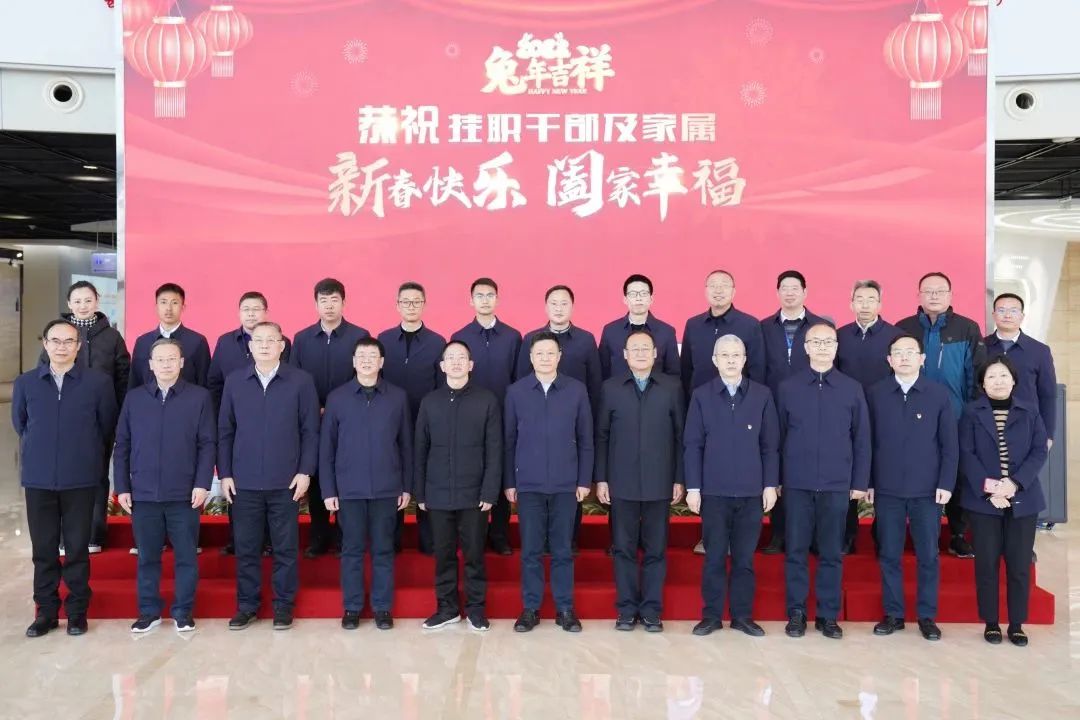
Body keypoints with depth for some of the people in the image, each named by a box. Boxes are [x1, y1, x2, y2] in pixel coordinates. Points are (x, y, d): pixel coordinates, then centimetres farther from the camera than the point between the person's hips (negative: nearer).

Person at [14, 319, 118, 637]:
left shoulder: (99, 382, -5)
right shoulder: (25, 383, 2)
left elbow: (107, 427, 5)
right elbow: (20, 424, 16)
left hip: (81, 479, -2)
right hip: (38, 478, 2)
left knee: (78, 547, 6)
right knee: (43, 548, 9)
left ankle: (77, 610, 19)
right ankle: (46, 610, 22)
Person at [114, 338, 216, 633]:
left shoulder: (200, 397, -1)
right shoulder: (134, 398, 6)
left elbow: (208, 444, -3)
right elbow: (122, 446, 7)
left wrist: (202, 484, -10)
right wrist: (122, 488, 3)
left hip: (184, 494, -2)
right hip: (143, 494, 2)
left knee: (186, 556, 6)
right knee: (147, 557, 10)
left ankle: (183, 612, 19)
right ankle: (149, 611, 23)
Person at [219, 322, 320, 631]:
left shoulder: (301, 381, -2)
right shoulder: (234, 381, 5)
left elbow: (310, 430, -1)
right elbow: (225, 431, 7)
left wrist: (305, 471, -6)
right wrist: (224, 474, 2)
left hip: (286, 481, -2)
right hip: (244, 481, 2)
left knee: (285, 547, 7)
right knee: (246, 547, 9)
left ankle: (283, 605, 19)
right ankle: (246, 605, 22)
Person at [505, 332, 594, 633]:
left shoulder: (577, 389, 1)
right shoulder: (516, 391, 2)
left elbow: (585, 439, 3)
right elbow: (509, 440, 4)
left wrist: (585, 480, 0)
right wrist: (509, 482, 2)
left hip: (566, 483, 0)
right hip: (528, 484, 0)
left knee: (563, 549, 7)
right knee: (530, 550, 6)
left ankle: (565, 609, 18)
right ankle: (530, 608, 17)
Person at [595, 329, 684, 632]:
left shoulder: (672, 387, 3)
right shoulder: (610, 388, 4)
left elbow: (680, 435, 3)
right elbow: (601, 436, 4)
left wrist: (679, 479, 0)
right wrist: (600, 479, 0)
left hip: (659, 483, 0)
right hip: (622, 483, 0)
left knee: (656, 550, 6)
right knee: (624, 548, 6)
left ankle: (651, 609, 18)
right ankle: (627, 608, 18)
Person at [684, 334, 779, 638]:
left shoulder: (762, 395, 3)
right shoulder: (701, 395, 1)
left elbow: (770, 445, 4)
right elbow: (693, 444, 0)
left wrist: (770, 485, 0)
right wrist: (693, 487, -4)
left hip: (752, 491, 1)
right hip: (713, 491, -1)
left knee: (744, 557, 8)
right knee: (714, 556, 6)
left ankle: (743, 616, 19)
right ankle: (711, 615, 17)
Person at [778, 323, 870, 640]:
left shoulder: (852, 388, 4)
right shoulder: (787, 387, 3)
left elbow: (862, 439, 5)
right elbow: (778, 437, 5)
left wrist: (860, 482, 2)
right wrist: (775, 479, 2)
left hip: (837, 485, 0)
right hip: (797, 484, 0)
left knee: (831, 552, 7)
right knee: (796, 551, 4)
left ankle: (828, 615, 17)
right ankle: (796, 613, 15)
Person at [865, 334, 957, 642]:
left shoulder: (939, 394, 0)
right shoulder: (874, 394, 1)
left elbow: (949, 444, 1)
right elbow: (868, 441, 3)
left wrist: (946, 484, -5)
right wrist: (867, 483, 1)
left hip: (927, 489, 0)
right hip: (886, 489, 1)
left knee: (928, 555, 7)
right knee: (889, 555, 6)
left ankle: (927, 616, 19)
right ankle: (893, 614, 18)